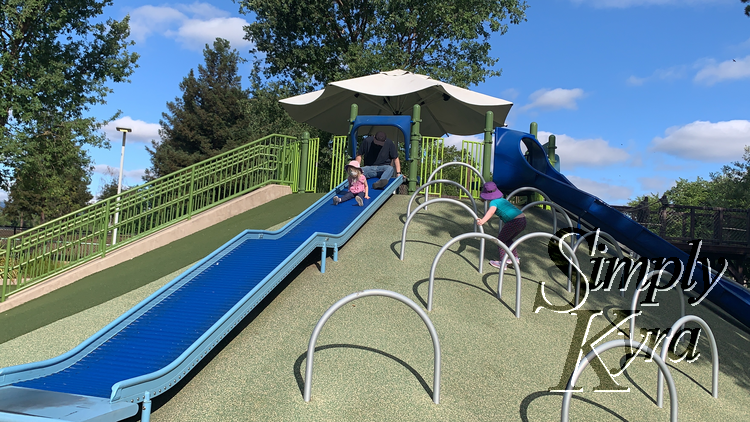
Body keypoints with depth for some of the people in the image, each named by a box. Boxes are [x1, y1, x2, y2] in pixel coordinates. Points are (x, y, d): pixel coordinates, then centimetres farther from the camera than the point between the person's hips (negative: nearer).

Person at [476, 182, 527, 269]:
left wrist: (483, 220, -41)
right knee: (508, 239, 26)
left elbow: (491, 211, -25)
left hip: (514, 221, -8)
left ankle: (502, 263, 3)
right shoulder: (502, 199, 24)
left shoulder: (493, 202, -1)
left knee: (501, 239, 7)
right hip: (523, 220, 8)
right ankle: (516, 258, 26)